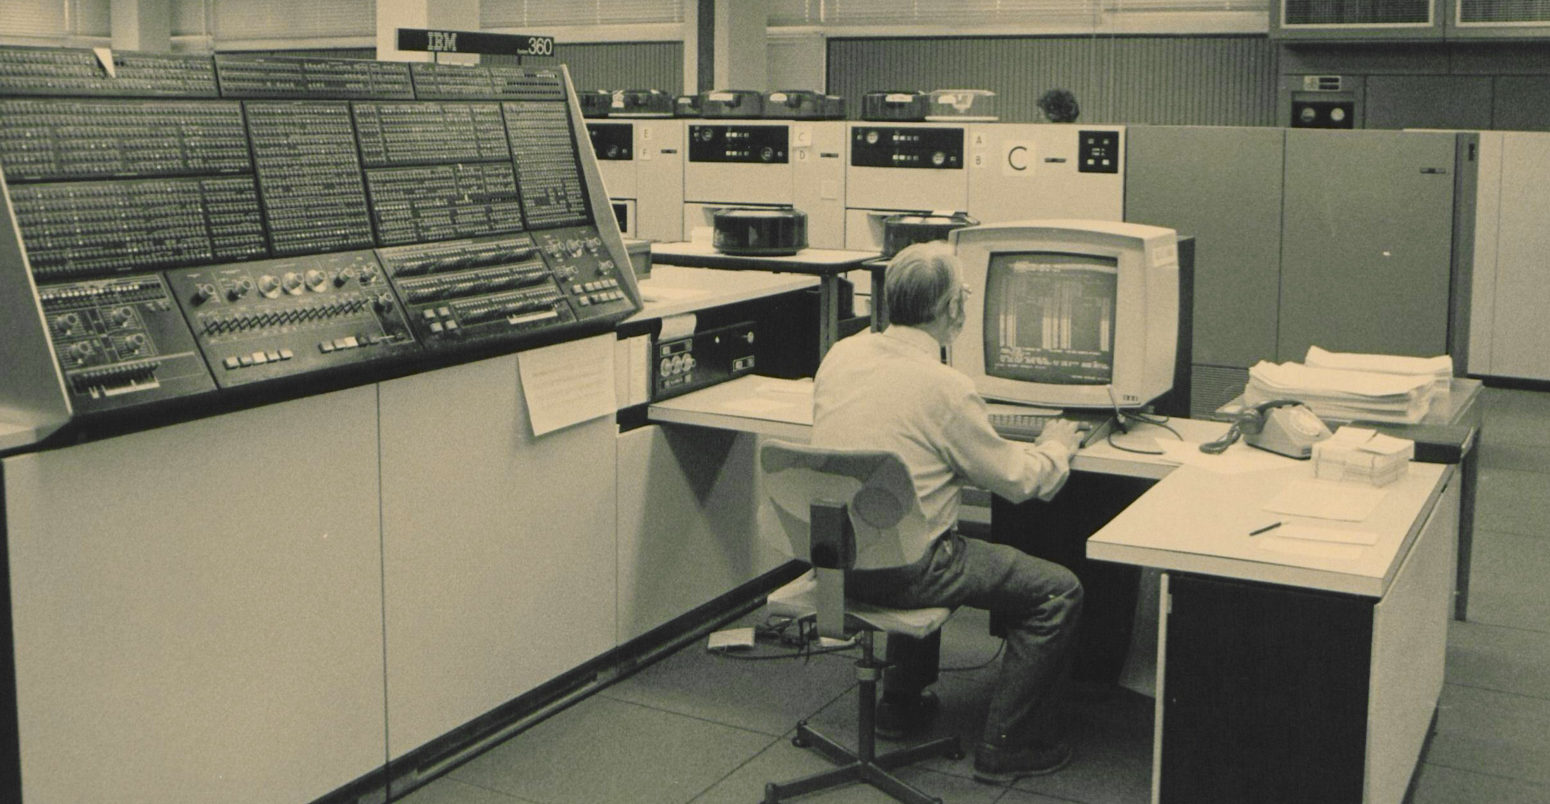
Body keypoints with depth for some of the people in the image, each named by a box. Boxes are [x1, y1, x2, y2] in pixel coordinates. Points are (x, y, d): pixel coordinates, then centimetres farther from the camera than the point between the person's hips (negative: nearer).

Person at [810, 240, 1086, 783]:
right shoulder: (945, 388, -19)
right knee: (1058, 592, 4)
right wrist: (1057, 446, 13)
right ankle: (1004, 746, 10)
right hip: (901, 569, -8)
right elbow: (1016, 480, -8)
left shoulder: (840, 355, 0)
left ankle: (902, 696, 41)